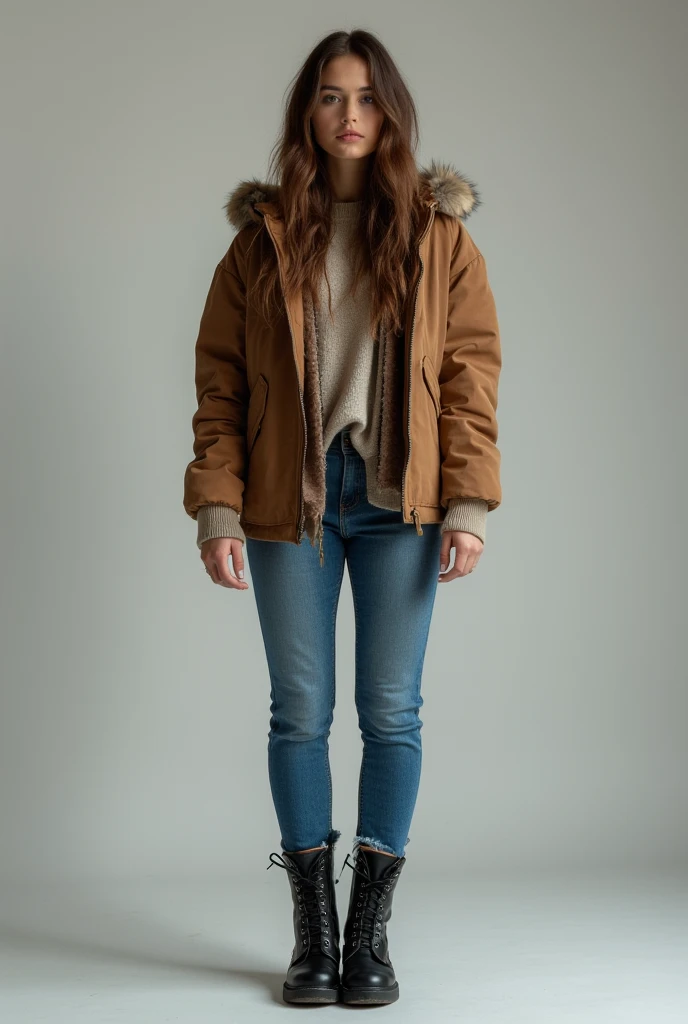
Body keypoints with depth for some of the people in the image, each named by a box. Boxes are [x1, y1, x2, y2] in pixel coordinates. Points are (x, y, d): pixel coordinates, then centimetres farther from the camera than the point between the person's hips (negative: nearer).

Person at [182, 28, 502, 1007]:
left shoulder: (439, 235, 6)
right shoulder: (263, 235, 6)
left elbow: (471, 373, 1)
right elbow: (221, 382, 3)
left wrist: (469, 504, -8)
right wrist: (217, 506, -7)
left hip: (399, 503, 0)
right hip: (291, 501, 0)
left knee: (391, 712, 3)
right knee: (300, 712, 4)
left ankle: (371, 933, 15)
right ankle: (314, 933, 16)